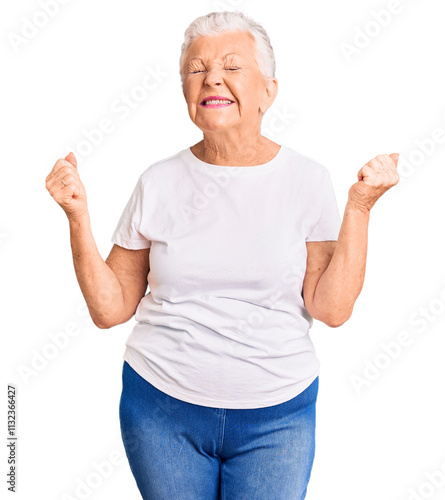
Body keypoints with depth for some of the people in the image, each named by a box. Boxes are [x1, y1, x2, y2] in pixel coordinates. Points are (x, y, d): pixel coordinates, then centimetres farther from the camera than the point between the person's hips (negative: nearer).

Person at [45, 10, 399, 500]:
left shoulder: (306, 179, -5)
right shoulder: (159, 183, -3)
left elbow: (332, 309, -10)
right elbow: (110, 308, -1)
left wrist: (359, 207, -15)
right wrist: (77, 216, -11)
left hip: (276, 417, 0)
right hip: (160, 408, 1)